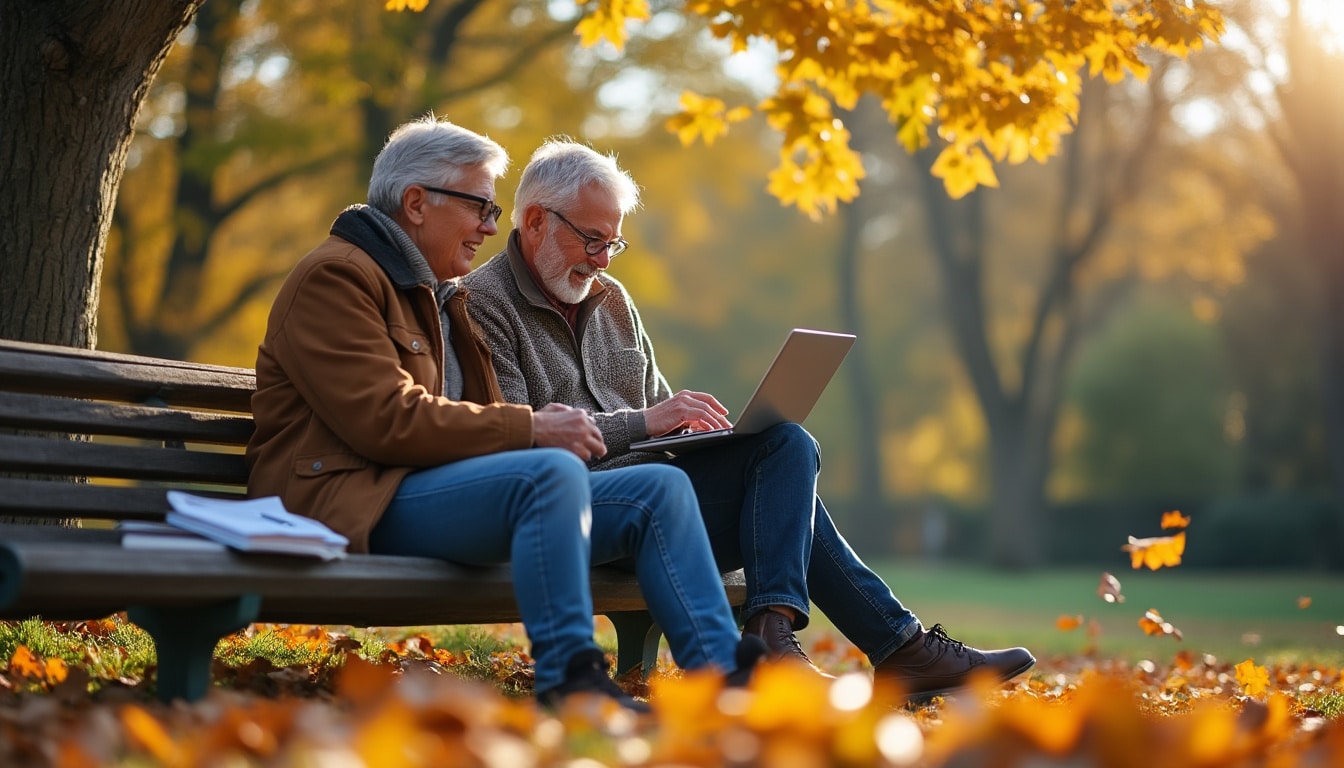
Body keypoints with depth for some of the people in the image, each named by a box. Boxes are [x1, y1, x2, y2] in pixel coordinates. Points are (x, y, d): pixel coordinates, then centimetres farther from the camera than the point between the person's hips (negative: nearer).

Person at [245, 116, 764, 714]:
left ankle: (721, 673, -15)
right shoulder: (335, 277, -4)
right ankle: (569, 681, -39)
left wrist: (538, 422, 4)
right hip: (357, 503, -9)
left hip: (436, 492, 10)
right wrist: (529, 429, -15)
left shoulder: (440, 297, 28)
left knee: (661, 489, -3)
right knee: (553, 472, -36)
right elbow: (385, 419, -16)